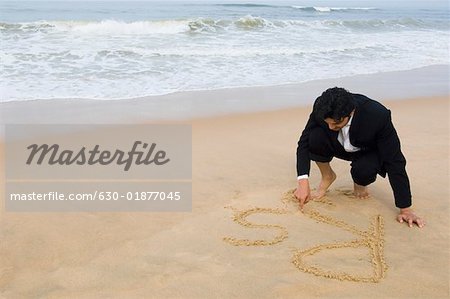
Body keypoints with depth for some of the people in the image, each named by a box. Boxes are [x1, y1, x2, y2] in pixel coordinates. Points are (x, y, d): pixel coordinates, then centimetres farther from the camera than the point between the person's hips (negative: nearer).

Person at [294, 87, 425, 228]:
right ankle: (327, 176, 0)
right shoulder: (322, 109, -30)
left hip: (369, 153, -2)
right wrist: (303, 181, -36)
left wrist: (405, 210, -29)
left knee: (362, 171, -36)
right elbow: (304, 142, -22)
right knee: (315, 137, -29)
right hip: (340, 146, 2)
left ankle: (360, 183, 3)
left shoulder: (378, 116, -38)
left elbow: (394, 162, -32)